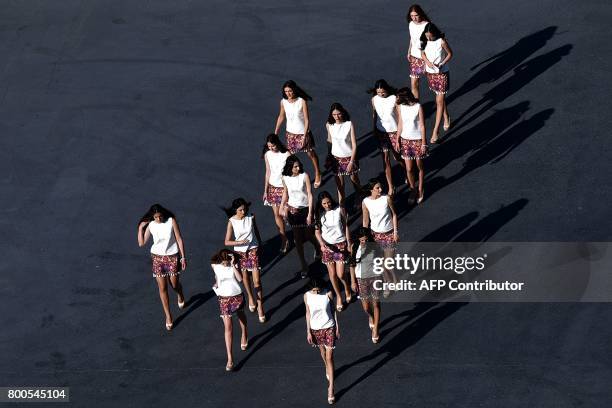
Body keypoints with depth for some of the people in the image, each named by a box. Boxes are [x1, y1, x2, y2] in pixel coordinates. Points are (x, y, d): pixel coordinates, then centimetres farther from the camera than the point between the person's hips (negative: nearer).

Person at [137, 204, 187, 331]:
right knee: (162, 288, 4)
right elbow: (141, 243, -4)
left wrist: (183, 257, -9)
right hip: (157, 257, 1)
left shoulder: (171, 221, -13)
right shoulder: (150, 225, -7)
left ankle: (180, 295, 51)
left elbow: (179, 239, -8)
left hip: (172, 256, -1)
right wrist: (140, 228, -13)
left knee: (174, 284, 12)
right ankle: (168, 317, 16)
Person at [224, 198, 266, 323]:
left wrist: (260, 246, 16)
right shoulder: (231, 221, -15)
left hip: (253, 250, 0)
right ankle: (250, 298, 45)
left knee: (257, 280, -4)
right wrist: (240, 242, -31)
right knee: (245, 277, 20)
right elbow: (227, 242, -16)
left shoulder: (251, 218, -10)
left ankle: (260, 306, 5)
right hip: (240, 252, 0)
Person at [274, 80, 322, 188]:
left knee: (311, 154, 14)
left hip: (302, 132, -3)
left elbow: (307, 120, -19)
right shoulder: (283, 102, -10)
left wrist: (304, 136, -22)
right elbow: (281, 117, 6)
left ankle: (317, 174, 35)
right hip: (290, 133, 3)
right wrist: (275, 133, 8)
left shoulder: (302, 101, -22)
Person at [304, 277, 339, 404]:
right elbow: (308, 313, -2)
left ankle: (331, 388, 0)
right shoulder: (307, 296, -12)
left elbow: (333, 310, -5)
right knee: (322, 351, 25)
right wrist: (308, 332, -1)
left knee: (329, 357, -3)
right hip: (315, 329, 2)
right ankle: (327, 368, 57)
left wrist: (337, 327, 0)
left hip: (329, 327, -2)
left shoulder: (328, 294, -17)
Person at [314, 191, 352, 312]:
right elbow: (317, 231, -2)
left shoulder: (340, 209, -12)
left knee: (340, 274, -4)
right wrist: (322, 244, -18)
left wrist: (349, 243, 0)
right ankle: (339, 296, 29)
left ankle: (347, 288, 30)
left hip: (340, 244, -2)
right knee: (332, 273, 9)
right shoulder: (319, 213, -9)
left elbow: (346, 226, -2)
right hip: (327, 245, 2)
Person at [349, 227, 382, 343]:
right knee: (366, 307, 6)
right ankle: (371, 317, 43)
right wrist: (353, 281, -1)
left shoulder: (376, 246, -12)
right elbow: (352, 265, -1)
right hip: (361, 279, 1)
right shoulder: (355, 248, -11)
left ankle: (375, 330, 19)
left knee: (376, 304, 4)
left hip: (375, 277, -1)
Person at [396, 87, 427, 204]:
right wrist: (397, 140, 7)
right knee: (408, 169, 6)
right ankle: (412, 189, 27)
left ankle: (420, 190, 29)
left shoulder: (418, 107, -17)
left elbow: (422, 126, -12)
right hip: (405, 140, 3)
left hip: (417, 140, -3)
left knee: (420, 167, 12)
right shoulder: (400, 107, -6)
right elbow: (400, 124, 4)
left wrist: (423, 143, -10)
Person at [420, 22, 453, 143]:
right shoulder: (425, 41, -7)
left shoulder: (442, 42, -20)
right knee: (439, 98, 21)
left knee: (440, 102, -4)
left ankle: (435, 132, -5)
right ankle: (446, 119, 44)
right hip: (430, 73, 5)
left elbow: (450, 54, -7)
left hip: (442, 74, -5)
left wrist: (441, 64, -21)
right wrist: (427, 62, -12)